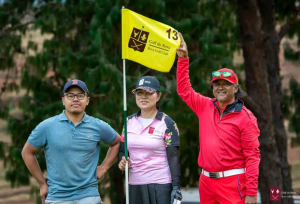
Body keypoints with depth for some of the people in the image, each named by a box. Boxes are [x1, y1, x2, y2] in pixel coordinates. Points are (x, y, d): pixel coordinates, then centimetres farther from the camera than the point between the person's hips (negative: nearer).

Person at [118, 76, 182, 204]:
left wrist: (176, 187, -14)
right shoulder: (129, 121, 11)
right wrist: (122, 162, -4)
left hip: (161, 184, -5)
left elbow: (173, 157, -6)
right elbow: (122, 149, 20)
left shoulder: (167, 123, -3)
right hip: (135, 185, 5)